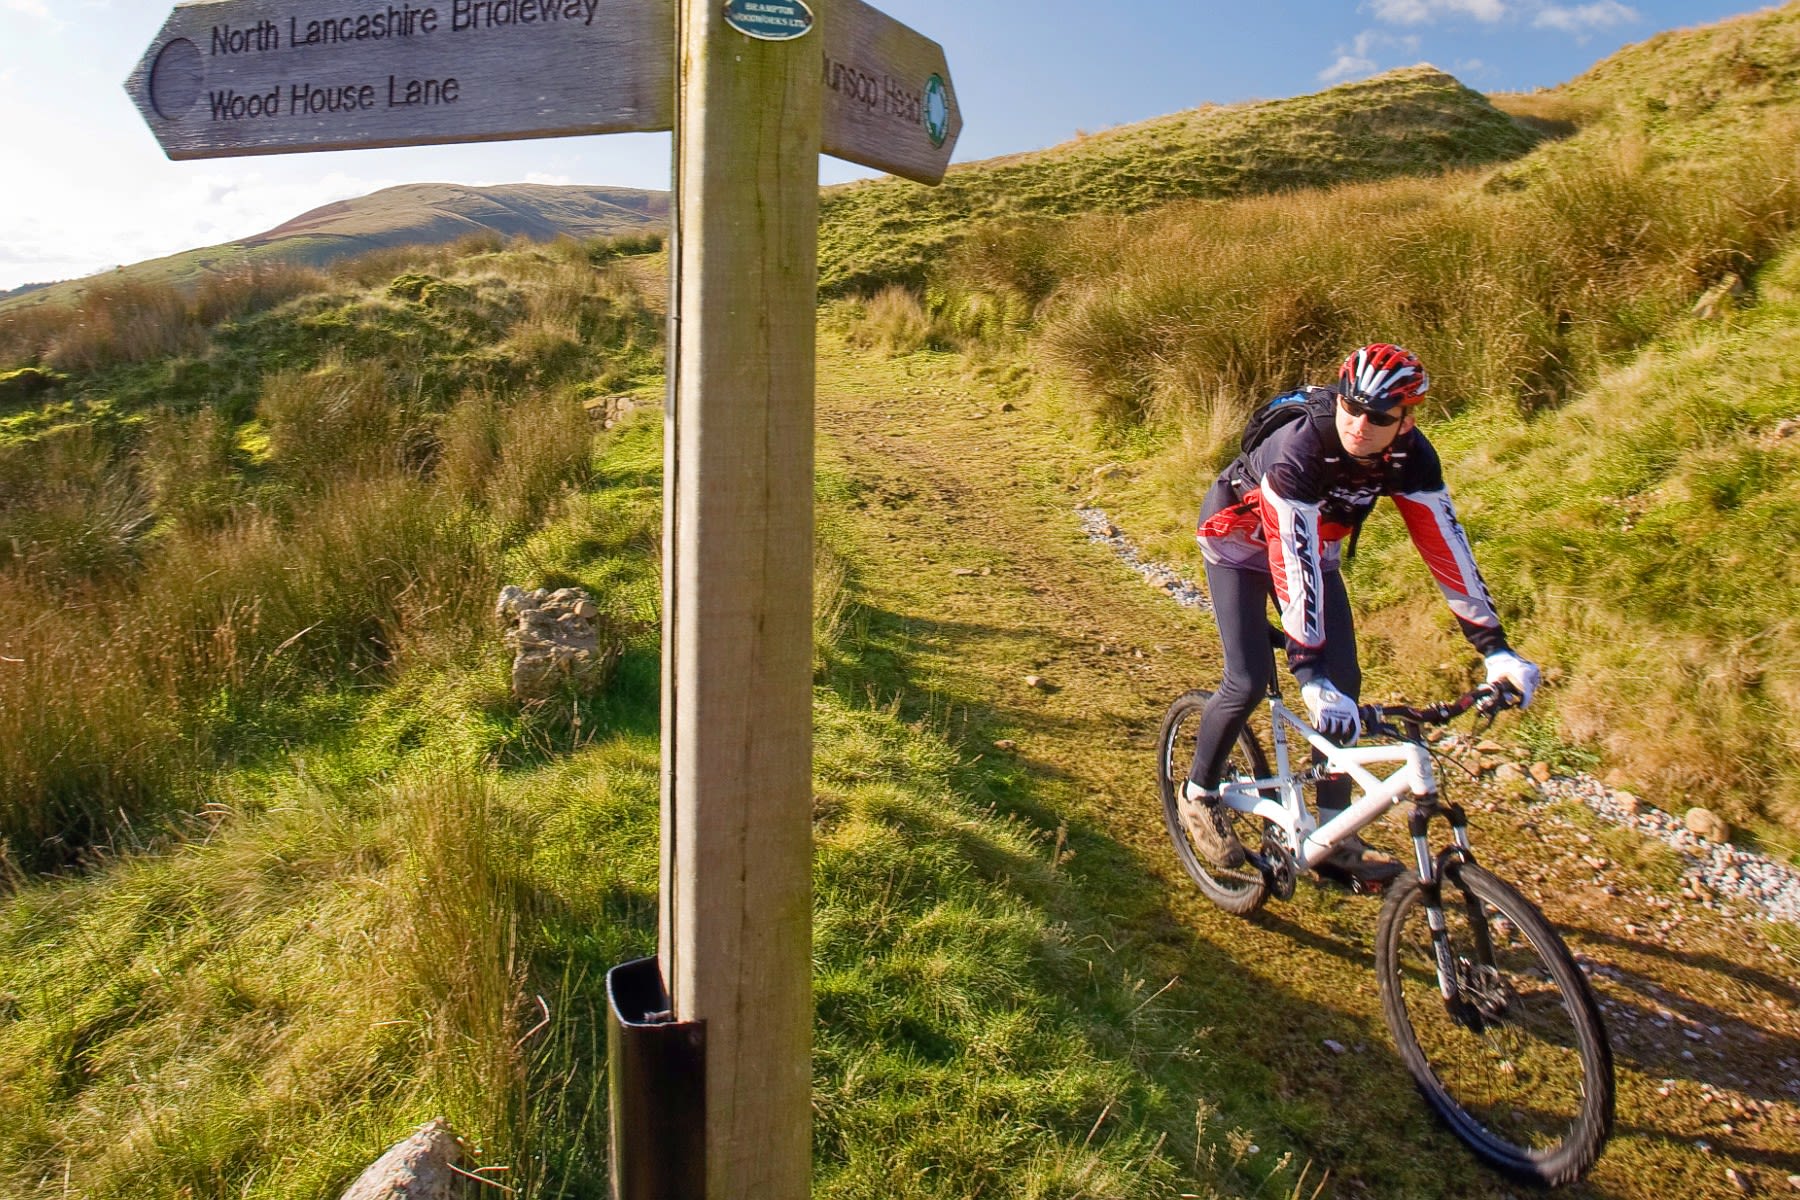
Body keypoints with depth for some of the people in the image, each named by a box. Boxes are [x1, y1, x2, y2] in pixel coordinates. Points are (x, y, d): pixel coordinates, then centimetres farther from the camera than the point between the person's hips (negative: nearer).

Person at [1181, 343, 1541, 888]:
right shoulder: (1300, 450, -38)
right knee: (1250, 681, -16)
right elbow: (1293, 564, -43)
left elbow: (1446, 546, -20)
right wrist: (1310, 674, -47)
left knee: (1343, 681, -6)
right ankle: (1198, 794, 10)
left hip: (1315, 548, 5)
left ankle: (1334, 840, 4)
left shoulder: (1412, 456, -23)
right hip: (1240, 540, -5)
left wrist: (1496, 649, -22)